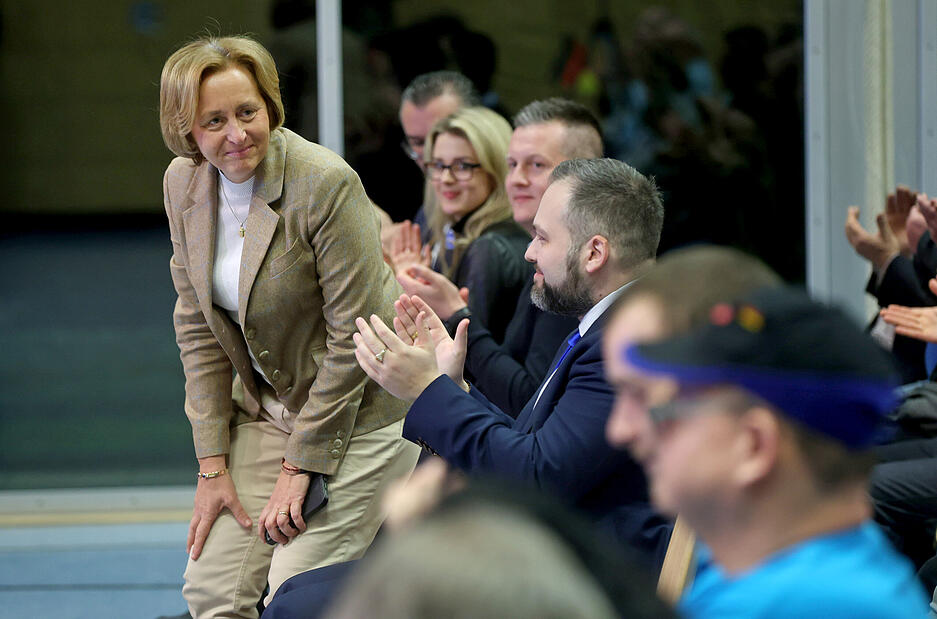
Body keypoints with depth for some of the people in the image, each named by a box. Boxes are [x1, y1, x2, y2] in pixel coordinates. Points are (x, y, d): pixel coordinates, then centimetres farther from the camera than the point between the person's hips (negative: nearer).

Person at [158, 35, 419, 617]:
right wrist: (213, 465, -2)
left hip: (358, 409, -6)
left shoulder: (325, 182, -23)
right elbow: (197, 329, 3)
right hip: (269, 406, 6)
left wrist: (300, 467, -16)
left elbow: (353, 338, -20)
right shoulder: (184, 183, -3)